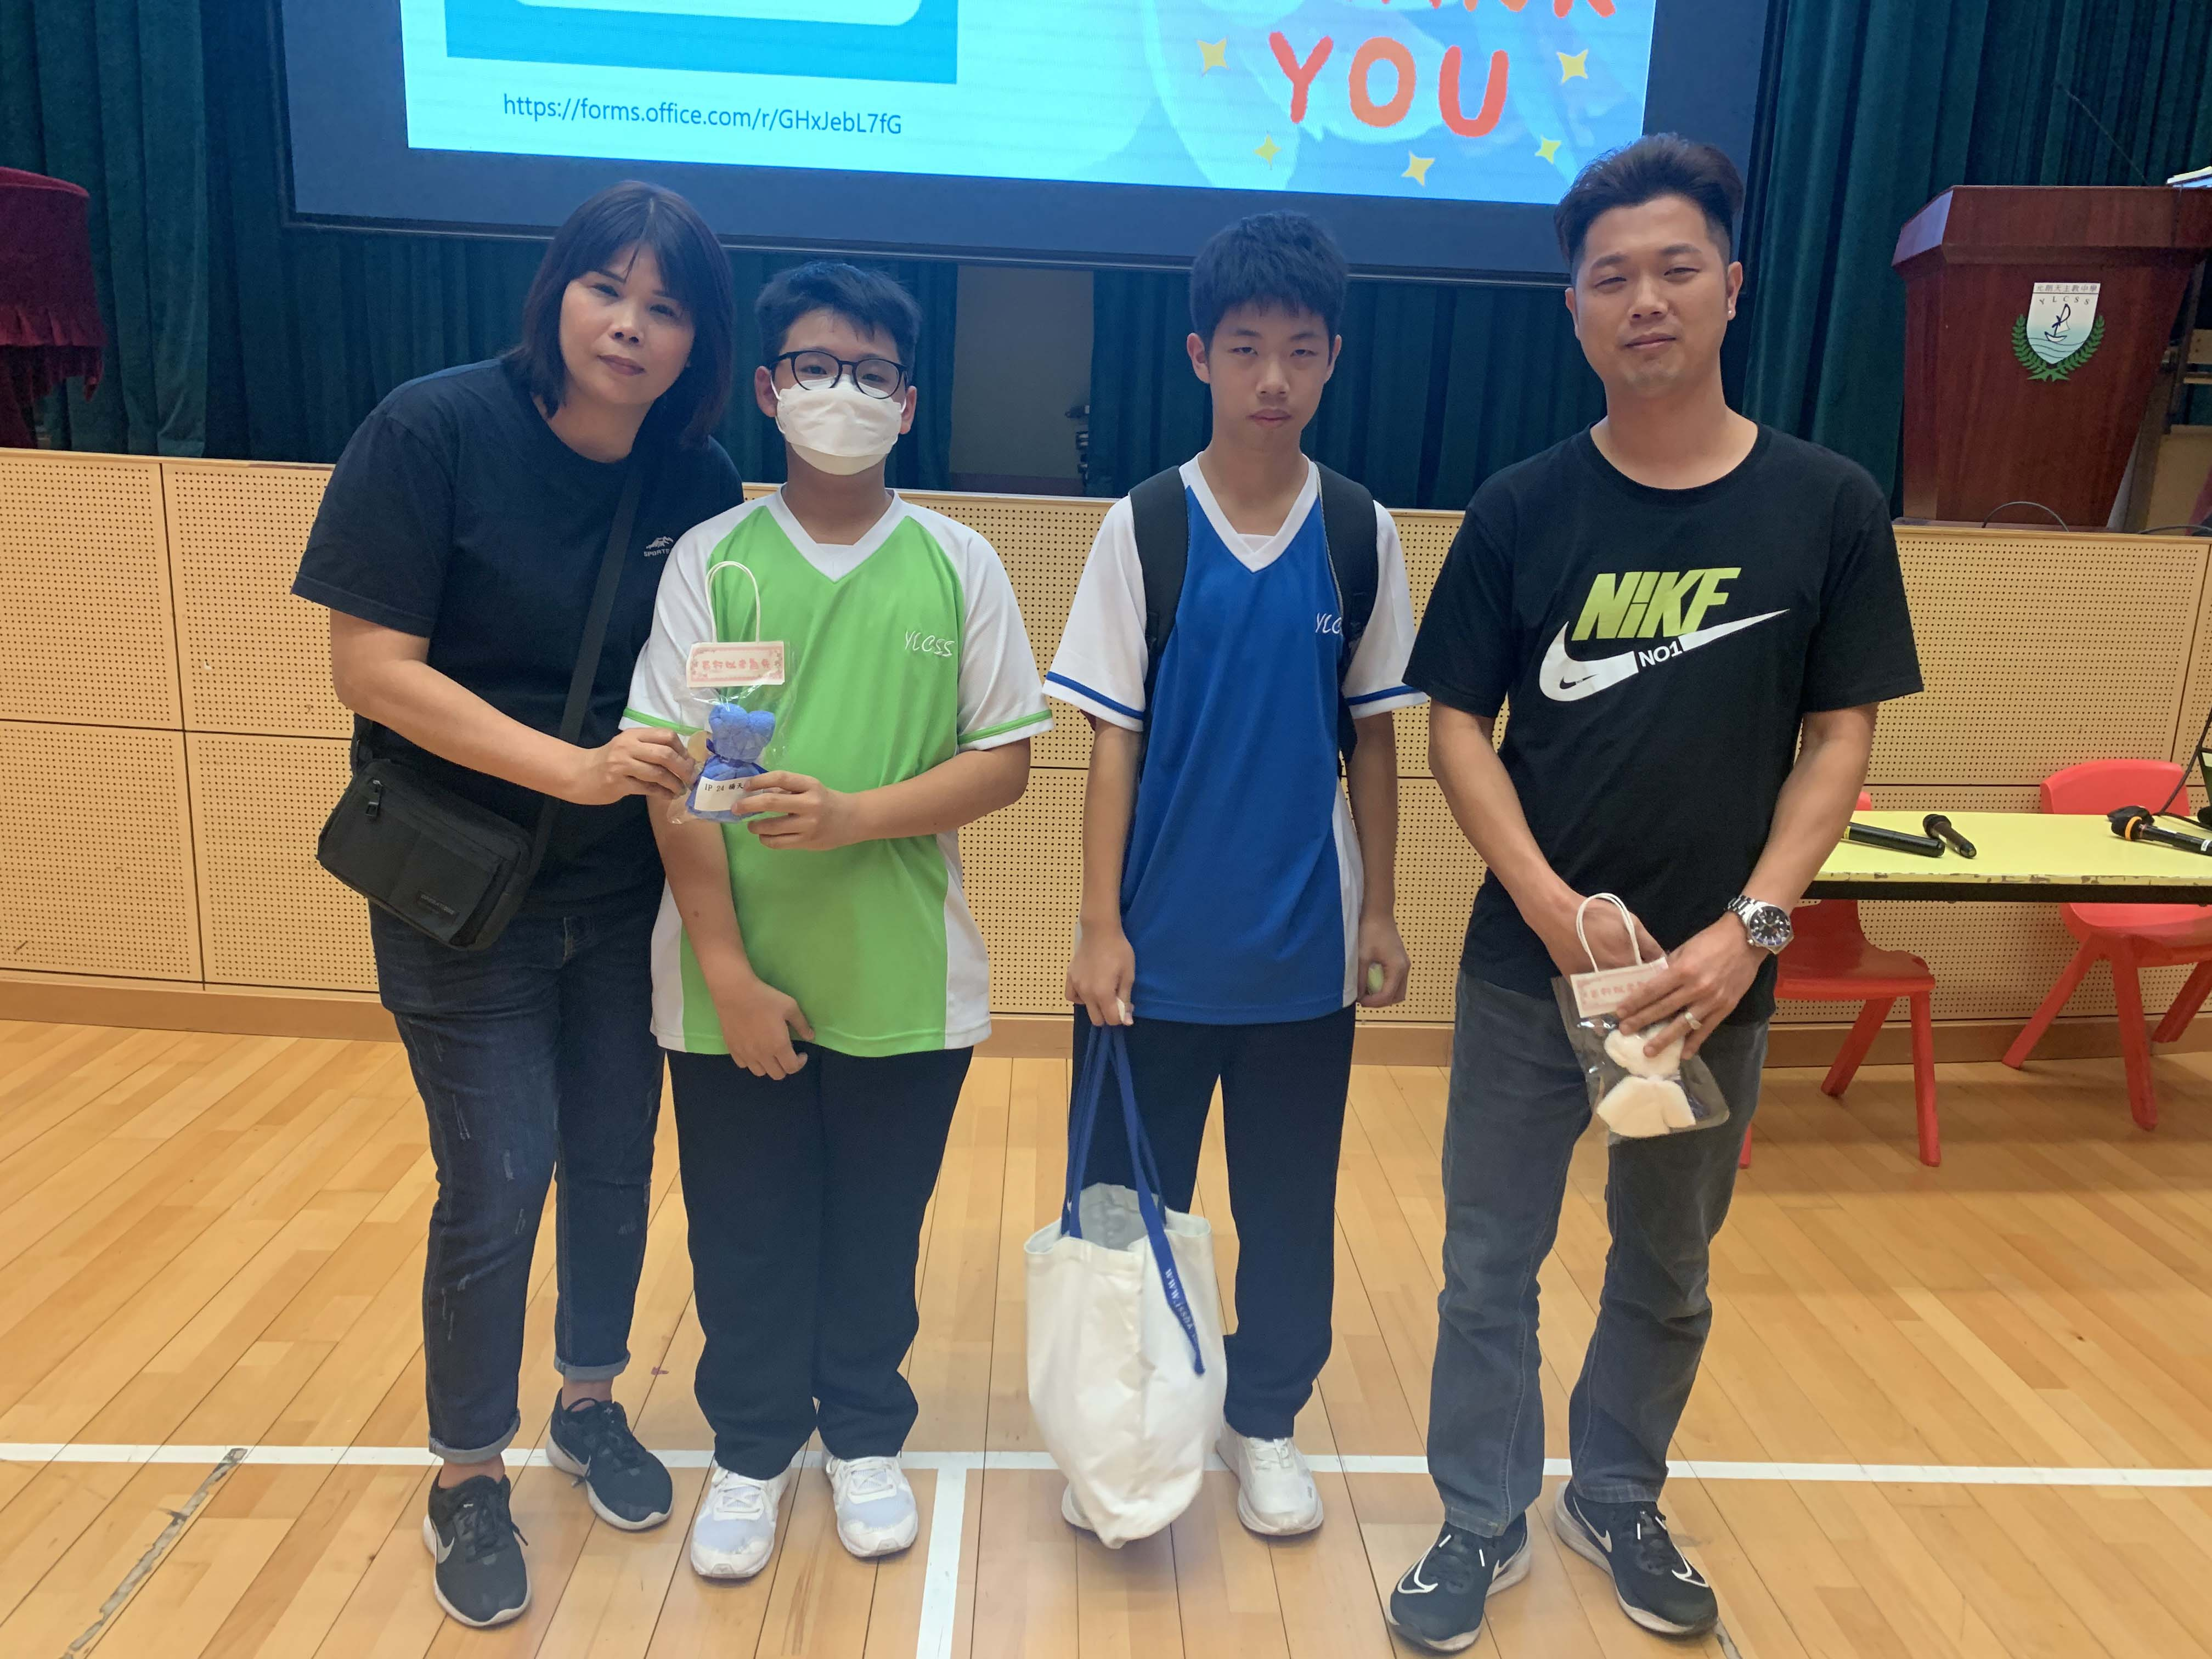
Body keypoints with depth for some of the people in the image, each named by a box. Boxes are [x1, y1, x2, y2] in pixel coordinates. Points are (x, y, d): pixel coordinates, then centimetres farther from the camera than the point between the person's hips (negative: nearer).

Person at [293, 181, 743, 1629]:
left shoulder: (700, 482, -4)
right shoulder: (434, 429, -14)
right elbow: (372, 666, -17)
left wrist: (692, 766, -16)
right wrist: (570, 766, -26)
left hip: (629, 893, 4)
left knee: (616, 1161, 13)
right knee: (499, 1183, 0)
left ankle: (591, 1406, 39)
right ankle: (469, 1480, 25)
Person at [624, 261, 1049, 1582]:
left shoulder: (959, 563, -1)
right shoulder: (711, 560, -3)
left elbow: (1005, 763, -3)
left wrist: (853, 815, -18)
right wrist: (726, 969, -11)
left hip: (907, 979, 0)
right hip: (736, 983, 0)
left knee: (879, 1226, 15)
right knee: (746, 1231, 13)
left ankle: (867, 1438, 38)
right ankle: (752, 1451, 36)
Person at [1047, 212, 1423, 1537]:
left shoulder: (1363, 533, 1)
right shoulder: (1144, 527, -4)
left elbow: (1374, 733, 5)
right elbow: (1113, 738, -5)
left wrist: (1380, 908, 4)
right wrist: (1099, 925, -9)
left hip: (1307, 945, 2)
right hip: (1160, 944, -1)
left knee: (1291, 1202, 13)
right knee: (1129, 1199, 10)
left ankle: (1268, 1421, 34)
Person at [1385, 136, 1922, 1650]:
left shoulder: (1830, 506, -3)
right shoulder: (1522, 509, -3)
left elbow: (1840, 737, -2)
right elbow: (1457, 725, -3)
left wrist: (1750, 928, -14)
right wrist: (1549, 903, -16)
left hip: (1716, 974, 1)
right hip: (1529, 965, 0)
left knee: (1667, 1269, 17)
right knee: (1491, 1263, 10)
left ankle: (1619, 1502, 41)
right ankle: (1484, 1527, 31)